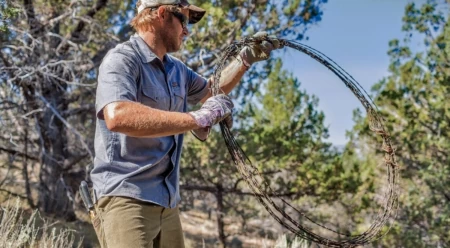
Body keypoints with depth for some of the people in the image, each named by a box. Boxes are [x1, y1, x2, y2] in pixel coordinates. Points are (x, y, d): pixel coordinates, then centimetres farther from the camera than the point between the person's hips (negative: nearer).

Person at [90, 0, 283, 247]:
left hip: (166, 200, 9)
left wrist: (246, 59, 21)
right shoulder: (122, 59, -12)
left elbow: (211, 91, 36)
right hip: (126, 197, -9)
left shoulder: (176, 69, 15)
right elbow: (117, 116, -33)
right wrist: (197, 118, -32)